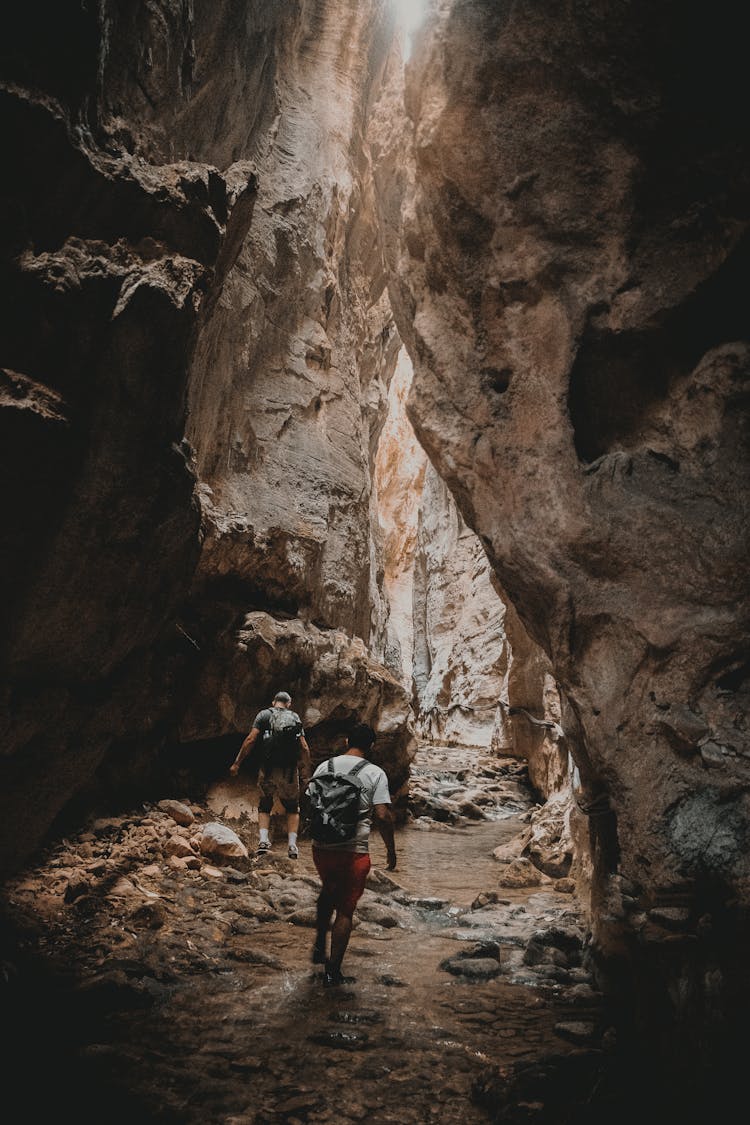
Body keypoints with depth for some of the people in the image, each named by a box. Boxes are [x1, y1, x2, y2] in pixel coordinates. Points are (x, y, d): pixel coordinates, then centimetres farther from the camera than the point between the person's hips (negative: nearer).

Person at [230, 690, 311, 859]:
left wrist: (237, 763, -3)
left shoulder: (263, 715, 6)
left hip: (268, 769, -1)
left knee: (264, 806, 17)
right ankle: (292, 844, 4)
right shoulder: (295, 717, 9)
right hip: (290, 770, 1)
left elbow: (251, 739, -7)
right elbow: (304, 747, 2)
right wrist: (306, 774, 6)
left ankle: (264, 840, -3)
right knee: (292, 808, 17)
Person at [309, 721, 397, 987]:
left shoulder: (324, 767, 2)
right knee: (345, 910, 9)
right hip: (354, 852, -4)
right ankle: (333, 971, 14)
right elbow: (382, 816, -13)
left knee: (328, 893, 30)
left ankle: (319, 947, 33)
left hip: (321, 848, 4)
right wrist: (391, 850, -1)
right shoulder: (375, 773, -9)